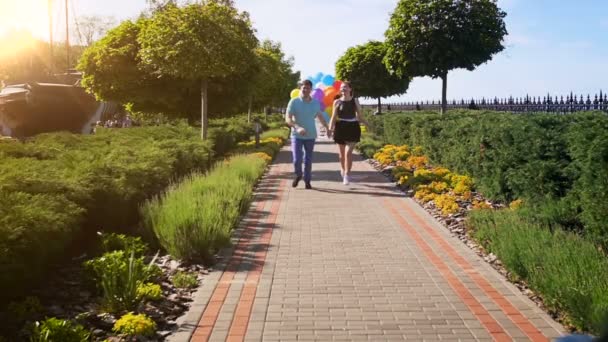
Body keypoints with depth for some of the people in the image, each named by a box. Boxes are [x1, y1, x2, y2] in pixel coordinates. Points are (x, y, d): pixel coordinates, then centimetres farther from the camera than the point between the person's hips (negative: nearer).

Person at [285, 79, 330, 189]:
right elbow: (287, 119, -13)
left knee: (308, 160, 8)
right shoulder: (294, 102, -9)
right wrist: (297, 127, -28)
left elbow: (320, 116, 20)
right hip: (297, 135, -2)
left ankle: (307, 180, 22)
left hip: (310, 136, 3)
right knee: (297, 159, -8)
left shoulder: (315, 103, 2)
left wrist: (327, 128, 21)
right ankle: (298, 175, 21)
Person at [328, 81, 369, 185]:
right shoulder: (337, 102, 3)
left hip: (353, 128, -1)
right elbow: (333, 117, 2)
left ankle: (347, 175, -12)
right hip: (341, 128, 1)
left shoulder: (355, 101, 5)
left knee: (348, 152, -14)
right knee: (342, 153, 11)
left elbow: (359, 116, 11)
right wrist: (330, 128, -14)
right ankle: (343, 170, 37)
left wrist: (368, 125, -3)